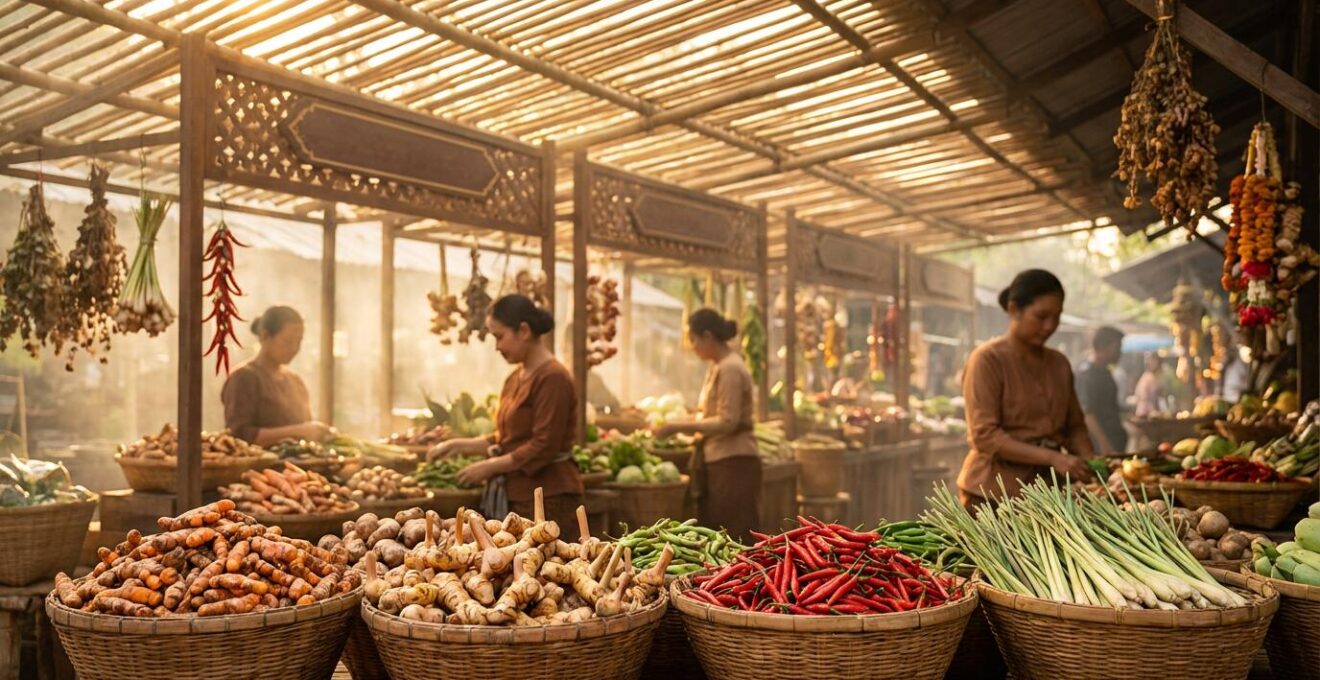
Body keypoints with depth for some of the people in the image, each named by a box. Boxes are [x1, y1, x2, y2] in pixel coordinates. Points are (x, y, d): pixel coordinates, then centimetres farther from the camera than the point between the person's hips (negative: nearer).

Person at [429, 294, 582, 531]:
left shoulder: (553, 378, -14)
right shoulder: (515, 378, 12)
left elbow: (543, 448, -17)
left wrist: (489, 467, -12)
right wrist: (459, 446, 11)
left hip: (547, 500, -7)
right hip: (514, 496, 8)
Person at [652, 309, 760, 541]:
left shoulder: (730, 369, -14)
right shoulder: (717, 367, 14)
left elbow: (727, 422, -20)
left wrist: (679, 426, -17)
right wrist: (680, 428, 10)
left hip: (733, 463, -9)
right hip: (718, 461, 9)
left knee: (734, 540, -5)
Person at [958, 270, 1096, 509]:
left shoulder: (1059, 364, 9)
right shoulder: (988, 359, -10)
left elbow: (1074, 426, 14)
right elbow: (984, 436, -16)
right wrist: (1052, 458, -21)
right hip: (993, 493, -5)